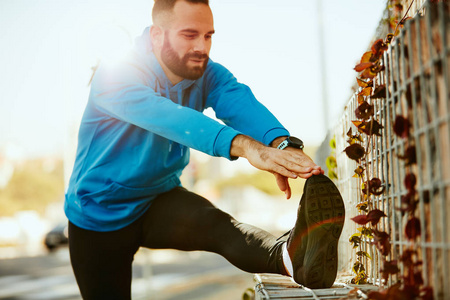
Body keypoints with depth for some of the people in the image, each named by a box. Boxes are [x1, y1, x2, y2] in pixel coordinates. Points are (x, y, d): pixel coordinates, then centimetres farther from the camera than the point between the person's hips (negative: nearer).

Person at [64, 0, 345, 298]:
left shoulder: (207, 74, -11)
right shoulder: (115, 75, -27)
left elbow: (241, 103, -32)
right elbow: (164, 115, -46)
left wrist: (282, 143, -55)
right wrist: (244, 145, -61)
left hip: (159, 199, 2)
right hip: (100, 214, -2)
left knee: (218, 223, -29)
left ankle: (291, 256, -57)